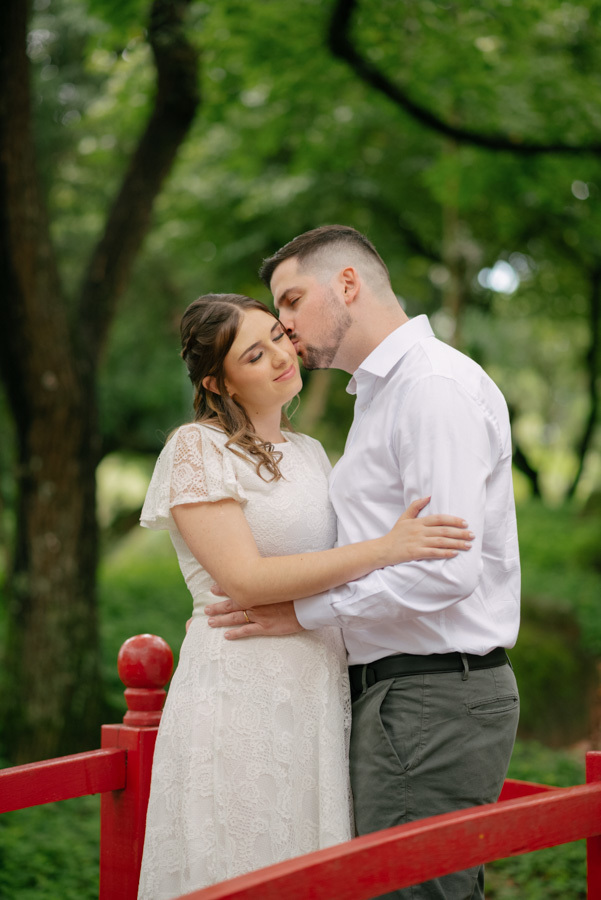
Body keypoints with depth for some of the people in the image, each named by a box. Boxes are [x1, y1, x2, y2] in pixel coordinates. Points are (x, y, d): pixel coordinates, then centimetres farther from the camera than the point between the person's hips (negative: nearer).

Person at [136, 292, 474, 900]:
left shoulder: (309, 453, 16)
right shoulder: (196, 450, -6)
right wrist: (385, 549, -19)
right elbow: (245, 580, -16)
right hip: (241, 697, -6)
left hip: (320, 699, 7)